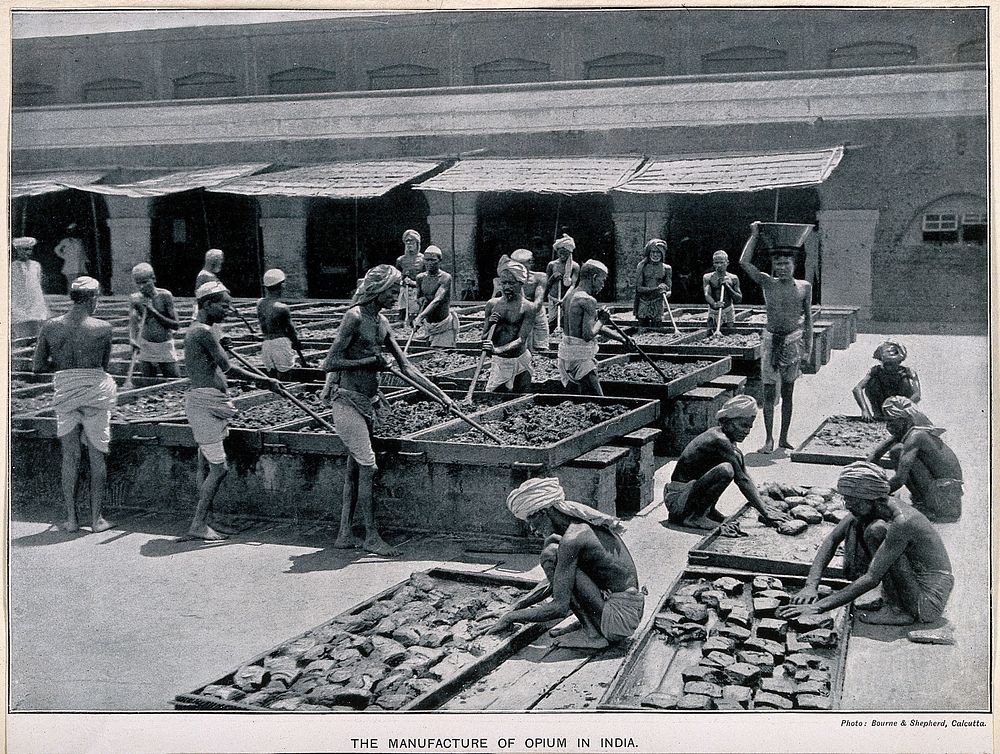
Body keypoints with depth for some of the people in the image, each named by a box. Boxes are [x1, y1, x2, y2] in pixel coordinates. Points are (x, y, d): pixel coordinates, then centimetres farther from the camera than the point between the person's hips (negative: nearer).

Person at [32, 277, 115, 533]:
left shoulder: (50, 327, 0)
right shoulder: (103, 328, -6)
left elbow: (37, 366, 4)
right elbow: (104, 364, 5)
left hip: (64, 391, 2)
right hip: (95, 390, -2)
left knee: (70, 456, 10)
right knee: (97, 456, 7)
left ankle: (71, 518, 12)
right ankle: (96, 518, 10)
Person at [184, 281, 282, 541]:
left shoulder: (195, 330, 18)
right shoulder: (204, 332, -15)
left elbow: (225, 368, 23)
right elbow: (226, 366, -13)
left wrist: (263, 380, 23)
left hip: (205, 403, 10)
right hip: (204, 402, -10)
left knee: (207, 466, 14)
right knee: (219, 468, -7)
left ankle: (207, 517, 20)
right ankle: (198, 524, -3)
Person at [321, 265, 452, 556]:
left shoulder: (382, 323, 11)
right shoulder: (354, 317, -13)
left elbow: (406, 367, 14)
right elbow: (330, 364, -18)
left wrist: (440, 395, 10)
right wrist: (370, 361, -16)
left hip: (367, 403, 8)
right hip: (346, 401, -8)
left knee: (355, 468, 9)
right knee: (367, 466, -8)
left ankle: (344, 535, 16)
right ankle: (371, 536, -2)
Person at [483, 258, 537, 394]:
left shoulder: (528, 308, -8)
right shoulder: (492, 304, 2)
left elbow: (521, 340, -17)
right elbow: (484, 339, 7)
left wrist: (497, 350, -31)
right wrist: (490, 325, -14)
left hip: (520, 362, -2)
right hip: (498, 362, 2)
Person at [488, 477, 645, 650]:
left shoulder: (572, 539, -20)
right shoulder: (584, 524, 9)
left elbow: (559, 608, -21)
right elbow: (558, 582, 21)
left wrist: (512, 617, -9)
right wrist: (519, 605, 15)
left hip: (620, 618, -10)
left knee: (550, 556, -15)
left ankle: (592, 632, -9)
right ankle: (585, 623, 11)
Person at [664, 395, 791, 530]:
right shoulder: (720, 440, -20)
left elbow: (745, 477, 13)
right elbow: (742, 481, -19)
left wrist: (764, 505, 9)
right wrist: (765, 513, -16)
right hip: (677, 498, -10)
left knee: (737, 456, 10)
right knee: (726, 470, -30)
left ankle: (708, 510, 12)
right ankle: (694, 517, -14)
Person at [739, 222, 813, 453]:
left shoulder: (804, 287, 1)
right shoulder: (768, 283, -1)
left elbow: (807, 317, 9)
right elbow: (744, 263, -11)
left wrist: (808, 343, 4)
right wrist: (754, 235, -5)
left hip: (793, 340, 1)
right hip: (772, 339, -1)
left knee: (787, 392, 8)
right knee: (769, 392, -3)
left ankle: (783, 438, 16)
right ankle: (769, 439, 4)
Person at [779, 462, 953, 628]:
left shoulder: (901, 522, -29)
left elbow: (872, 579, -32)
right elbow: (831, 541, 0)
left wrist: (819, 607, -34)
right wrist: (810, 586, -15)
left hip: (931, 599, -8)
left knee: (876, 530, -24)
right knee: (854, 524, 2)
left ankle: (896, 610, -15)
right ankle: (892, 599, 3)